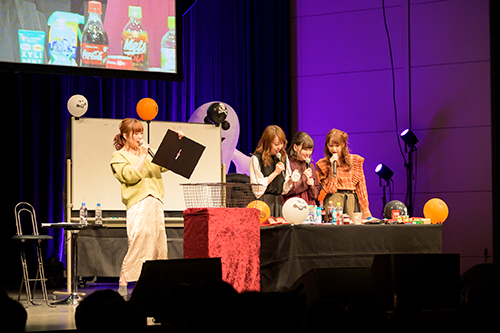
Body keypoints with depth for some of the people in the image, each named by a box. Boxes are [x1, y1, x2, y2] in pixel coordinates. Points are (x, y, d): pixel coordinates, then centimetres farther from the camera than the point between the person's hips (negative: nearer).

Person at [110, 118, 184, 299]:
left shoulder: (146, 154, 23)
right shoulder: (118, 156, 5)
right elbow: (131, 176, -11)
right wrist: (143, 156, -9)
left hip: (156, 203, 7)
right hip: (138, 204, -7)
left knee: (158, 247, 2)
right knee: (138, 245, -16)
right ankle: (122, 287, -11)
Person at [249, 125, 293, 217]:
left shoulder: (284, 158, 11)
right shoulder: (256, 159, -7)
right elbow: (257, 189, -10)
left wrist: (291, 180, -6)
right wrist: (275, 173, -10)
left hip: (278, 202, 5)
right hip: (263, 202, -5)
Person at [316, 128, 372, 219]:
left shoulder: (355, 160, 8)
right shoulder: (323, 164, 5)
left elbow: (361, 186, 8)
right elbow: (330, 189, -3)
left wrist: (366, 211, 2)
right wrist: (333, 167, -9)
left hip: (353, 202, 1)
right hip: (334, 202, -1)